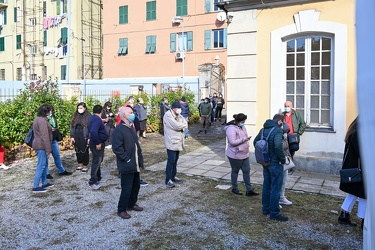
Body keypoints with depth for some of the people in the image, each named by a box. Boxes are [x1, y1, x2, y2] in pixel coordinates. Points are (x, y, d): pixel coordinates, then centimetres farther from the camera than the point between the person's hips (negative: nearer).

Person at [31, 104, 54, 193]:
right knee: (41, 165, -5)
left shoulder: (38, 118, 14)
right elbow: (44, 136, -22)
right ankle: (36, 187, -1)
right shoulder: (42, 121, -19)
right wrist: (48, 149, -19)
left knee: (44, 164, 17)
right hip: (42, 146, -11)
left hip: (39, 145, 11)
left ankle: (44, 183, 26)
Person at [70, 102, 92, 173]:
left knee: (84, 151, 1)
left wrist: (89, 138, -13)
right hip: (76, 137, 5)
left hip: (84, 137, -5)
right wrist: (72, 136, 5)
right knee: (78, 151, 11)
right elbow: (72, 126, 11)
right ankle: (80, 164, 27)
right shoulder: (75, 116, 9)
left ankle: (85, 166, 13)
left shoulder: (88, 116, -6)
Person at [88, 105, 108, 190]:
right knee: (96, 162, -6)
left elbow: (92, 130, 25)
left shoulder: (94, 118, 11)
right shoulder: (97, 119, -21)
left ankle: (98, 177, 37)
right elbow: (93, 131, -34)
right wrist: (97, 143, -28)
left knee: (98, 161, 22)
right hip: (97, 144, -11)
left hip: (98, 143, 11)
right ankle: (92, 182, -1)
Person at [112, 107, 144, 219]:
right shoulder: (119, 130, -18)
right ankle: (121, 210, 18)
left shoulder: (131, 128, 12)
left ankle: (132, 204, 38)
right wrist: (127, 159, -19)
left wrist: (140, 158, 12)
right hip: (126, 166, -9)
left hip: (135, 165, 9)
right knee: (126, 189, 1)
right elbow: (117, 148, -24)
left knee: (136, 186, 19)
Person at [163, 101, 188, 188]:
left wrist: (181, 125, -14)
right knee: (171, 161, -7)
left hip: (178, 142, 9)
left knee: (175, 160, 15)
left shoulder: (178, 115, 15)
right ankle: (168, 180, 0)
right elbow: (176, 126, -23)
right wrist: (183, 125, -5)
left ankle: (173, 176, 26)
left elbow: (185, 123, 6)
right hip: (171, 142, -9)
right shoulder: (168, 115, -13)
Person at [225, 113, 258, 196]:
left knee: (247, 171, 8)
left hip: (245, 154, 8)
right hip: (235, 155, -8)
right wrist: (244, 139, -28)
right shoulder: (231, 129, -21)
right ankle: (234, 188, 27)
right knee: (235, 171, 9)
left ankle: (249, 190, 16)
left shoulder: (242, 127, 7)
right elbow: (232, 142, -27)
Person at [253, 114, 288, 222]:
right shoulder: (278, 130, -17)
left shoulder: (263, 129, 8)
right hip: (275, 163, -8)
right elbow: (278, 146, -30)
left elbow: (255, 141, 16)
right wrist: (283, 159, -18)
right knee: (275, 188, 2)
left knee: (266, 186, 18)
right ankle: (274, 213, 10)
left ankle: (265, 209, 29)